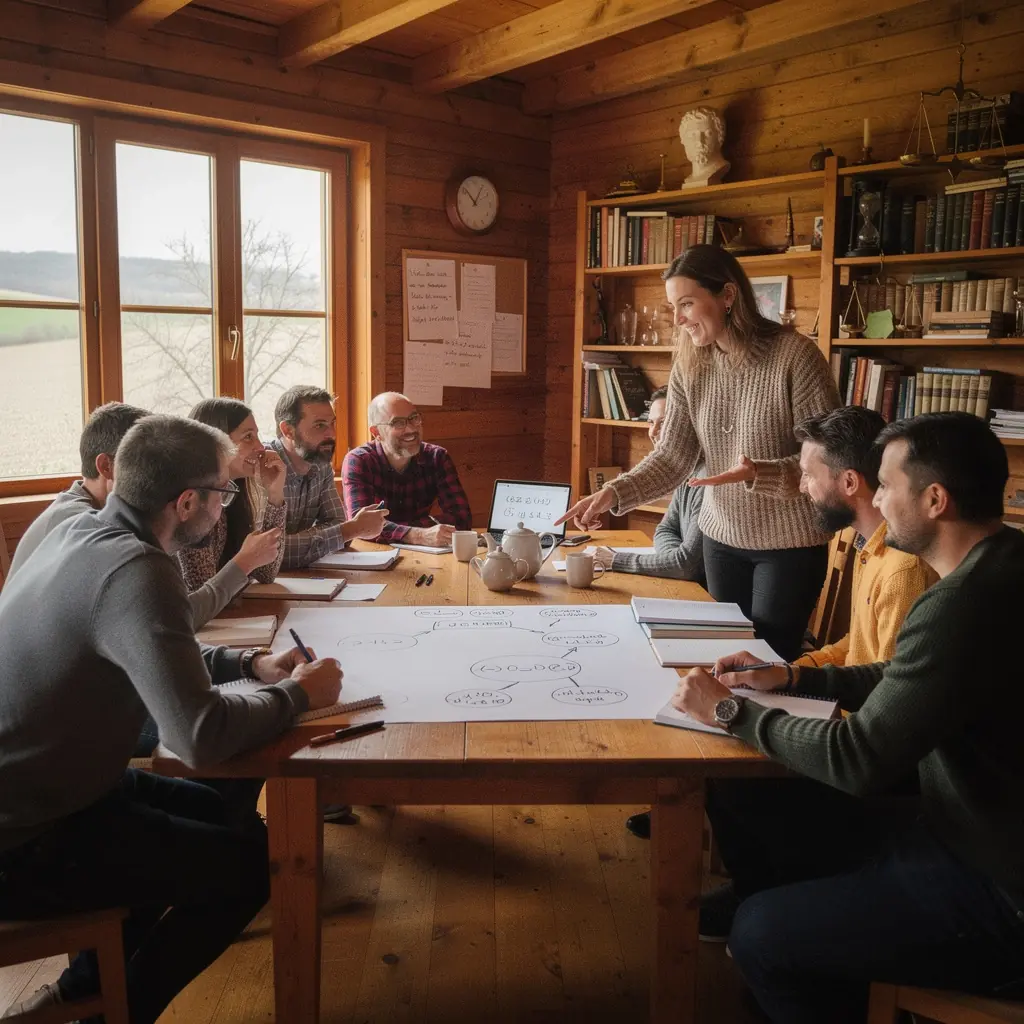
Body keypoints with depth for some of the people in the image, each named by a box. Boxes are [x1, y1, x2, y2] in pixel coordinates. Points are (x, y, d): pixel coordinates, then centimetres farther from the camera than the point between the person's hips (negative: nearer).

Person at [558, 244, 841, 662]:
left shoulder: (795, 355, -18)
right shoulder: (689, 366, -2)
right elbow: (671, 457, -4)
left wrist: (758, 475, -33)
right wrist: (613, 493, -20)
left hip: (790, 543, -5)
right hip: (721, 537, 5)